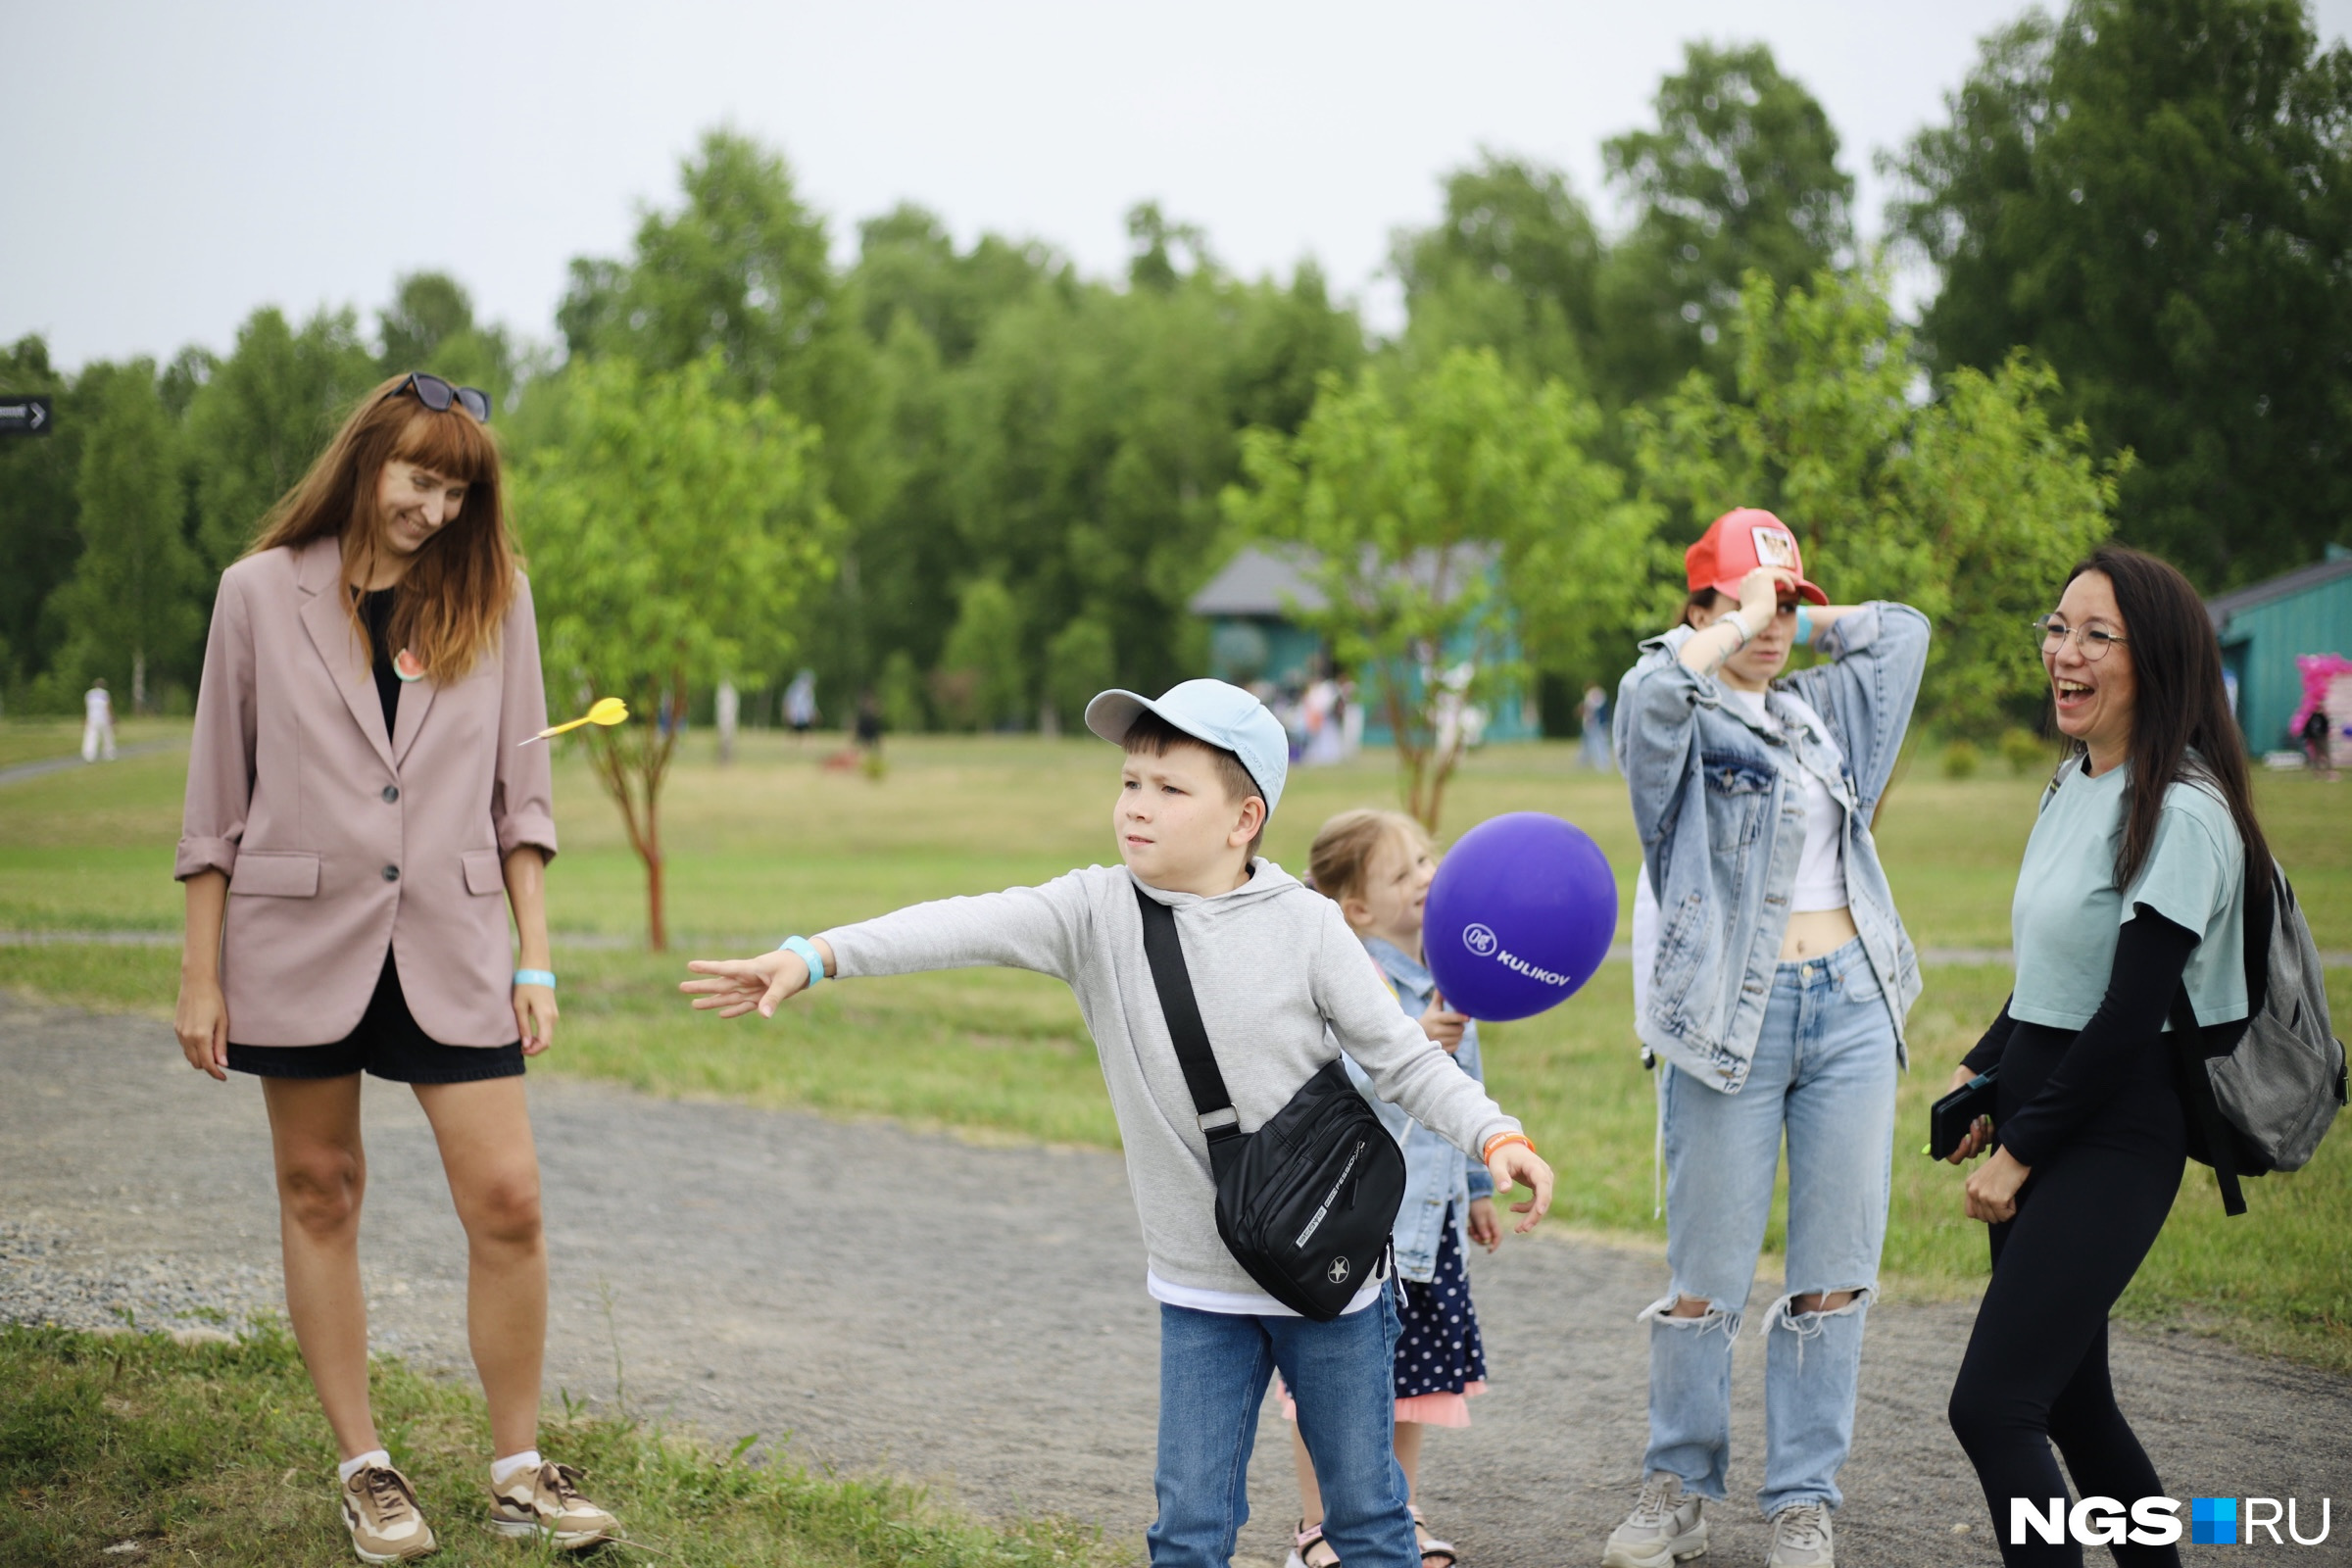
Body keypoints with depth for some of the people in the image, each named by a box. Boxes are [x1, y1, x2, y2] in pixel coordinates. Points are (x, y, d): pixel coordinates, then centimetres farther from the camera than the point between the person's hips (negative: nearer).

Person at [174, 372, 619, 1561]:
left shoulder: (490, 598, 5)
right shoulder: (262, 593, 0)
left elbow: (519, 794, 8)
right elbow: (217, 796, 3)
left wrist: (535, 959, 2)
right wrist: (201, 974, 1)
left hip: (448, 942, 1)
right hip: (300, 933, -1)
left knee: (507, 1198, -5)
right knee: (319, 1196, 7)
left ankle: (518, 1469, 8)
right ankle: (363, 1470, 18)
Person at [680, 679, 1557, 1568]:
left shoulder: (1305, 927, -9)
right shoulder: (1097, 913, -5)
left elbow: (1404, 1061, -4)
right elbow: (969, 927, -19)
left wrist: (1497, 1137, -19)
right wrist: (816, 956, -30)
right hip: (1199, 1287, 2)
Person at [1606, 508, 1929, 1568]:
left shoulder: (1820, 709, 15)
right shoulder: (1685, 719, -2)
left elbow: (1903, 630, 26)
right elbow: (1650, 694, -26)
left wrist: (1799, 623, 16)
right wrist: (1736, 629, -13)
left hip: (1851, 1008, 5)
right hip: (1731, 1016, -5)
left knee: (1834, 1270, 4)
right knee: (1707, 1274, 0)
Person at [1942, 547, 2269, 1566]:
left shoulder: (2181, 814, -16)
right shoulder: (2072, 784, 11)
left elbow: (2130, 1015, -18)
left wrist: (2023, 1151, -13)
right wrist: (1985, 1073, 13)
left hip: (2113, 1138, -9)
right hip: (2041, 1127, 9)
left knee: (1992, 1405, -14)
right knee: (2066, 1398, 14)